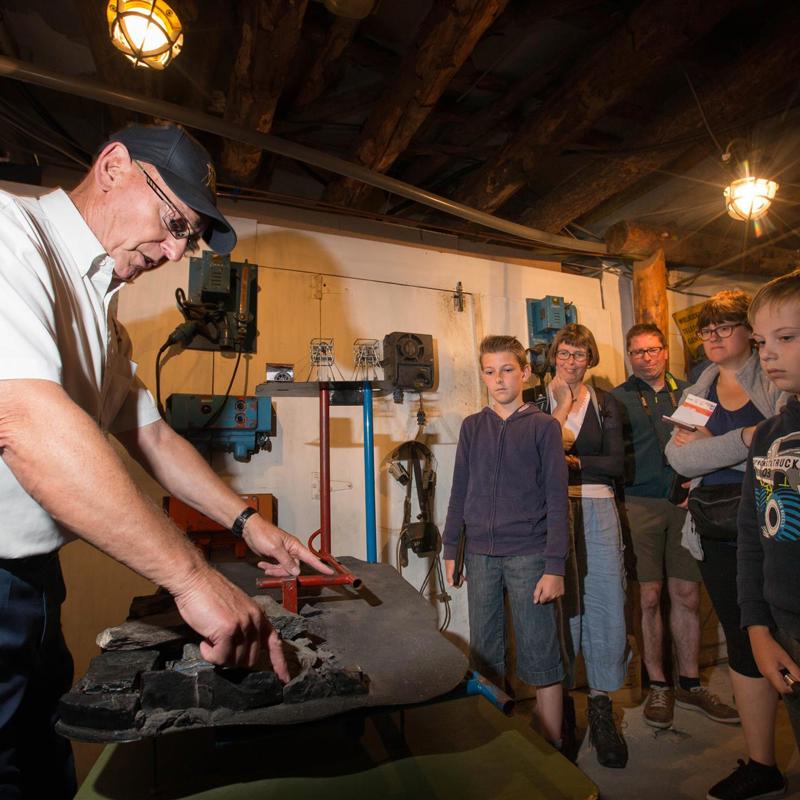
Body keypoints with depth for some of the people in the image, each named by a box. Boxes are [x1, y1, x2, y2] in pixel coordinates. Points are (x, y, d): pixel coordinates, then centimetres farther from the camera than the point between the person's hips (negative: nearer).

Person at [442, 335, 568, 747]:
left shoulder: (543, 426, -2)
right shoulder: (472, 426, 8)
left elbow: (556, 498, -5)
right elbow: (460, 491, 11)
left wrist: (555, 565, -9)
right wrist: (450, 549, 9)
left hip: (527, 554, -3)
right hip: (480, 554, 4)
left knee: (539, 653, 3)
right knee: (484, 652, 14)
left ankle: (551, 747, 21)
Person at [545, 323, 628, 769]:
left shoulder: (606, 404, 11)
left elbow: (616, 464, 2)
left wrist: (571, 459, -10)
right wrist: (562, 404, -8)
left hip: (597, 509, 2)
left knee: (606, 604, 0)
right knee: (560, 604, 5)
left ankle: (601, 707, 17)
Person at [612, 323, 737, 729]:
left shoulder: (687, 392, 13)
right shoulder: (617, 399, 4)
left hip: (683, 502, 3)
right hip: (639, 505, -3)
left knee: (687, 594, 8)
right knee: (649, 596, 1)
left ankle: (690, 683, 25)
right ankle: (658, 686, 17)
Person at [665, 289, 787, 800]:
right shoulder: (695, 394, 12)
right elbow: (679, 459, -3)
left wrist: (709, 448, -10)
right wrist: (747, 437, -12)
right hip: (719, 533, 4)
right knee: (745, 644, 12)